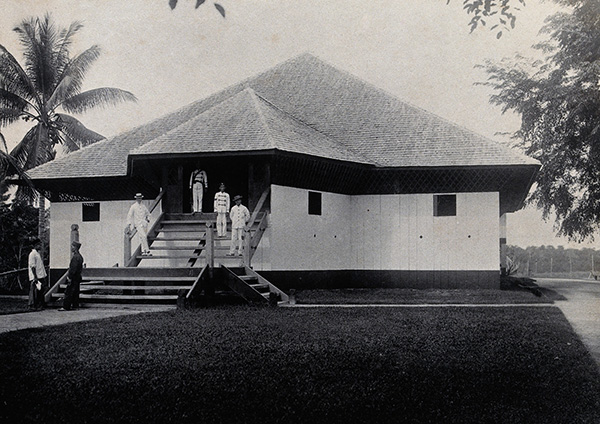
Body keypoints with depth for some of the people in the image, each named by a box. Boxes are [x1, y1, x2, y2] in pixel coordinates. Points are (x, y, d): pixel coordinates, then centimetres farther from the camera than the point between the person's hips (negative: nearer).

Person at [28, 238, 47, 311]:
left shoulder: (38, 253, 17)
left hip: (41, 277, 9)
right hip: (35, 277, -9)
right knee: (34, 292, -5)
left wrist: (44, 276, 19)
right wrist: (35, 277, -20)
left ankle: (40, 305, 16)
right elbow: (32, 266, -17)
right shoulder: (32, 254, -12)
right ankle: (32, 306, 0)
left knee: (41, 291, 10)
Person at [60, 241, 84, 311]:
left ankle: (66, 307, -5)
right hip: (77, 277, 10)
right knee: (75, 292, 12)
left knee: (68, 292, -6)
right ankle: (75, 305, 14)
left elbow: (73, 268, -22)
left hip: (73, 278, -10)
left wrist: (69, 277, -19)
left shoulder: (75, 257, -18)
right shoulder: (80, 256, 13)